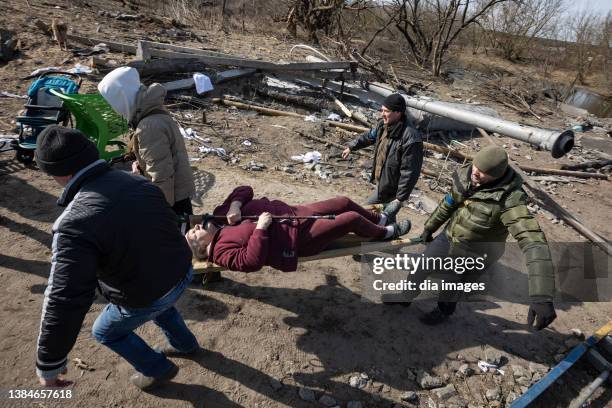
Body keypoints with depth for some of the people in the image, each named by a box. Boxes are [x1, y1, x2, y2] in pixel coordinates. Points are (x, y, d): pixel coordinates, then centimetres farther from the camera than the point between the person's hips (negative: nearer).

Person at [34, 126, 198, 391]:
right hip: (183, 273, 6)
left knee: (106, 332, 26)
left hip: (145, 297, -6)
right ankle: (184, 343, 60)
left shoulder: (75, 223, -28)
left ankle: (158, 369, 41)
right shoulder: (138, 182, -7)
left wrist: (49, 365, -15)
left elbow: (64, 300, -28)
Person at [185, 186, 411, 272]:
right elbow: (251, 261, -30)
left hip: (291, 213, 8)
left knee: (344, 202, 10)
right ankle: (386, 233, 22)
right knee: (352, 219, -8)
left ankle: (380, 218, 36)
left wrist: (235, 205, -13)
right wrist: (260, 228, -28)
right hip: (297, 238, -8)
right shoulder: (221, 251, -14)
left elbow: (244, 190, 7)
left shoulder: (220, 216, 7)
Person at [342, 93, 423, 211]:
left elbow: (409, 172, -28)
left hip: (391, 189, -8)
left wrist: (401, 198, -24)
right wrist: (351, 147, 29)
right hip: (381, 183, 8)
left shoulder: (410, 138, -31)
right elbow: (369, 136, 19)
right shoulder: (383, 125, -3)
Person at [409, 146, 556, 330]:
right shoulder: (465, 174, -17)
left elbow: (534, 243, -43)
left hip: (474, 254, -5)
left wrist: (542, 297, -52)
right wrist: (429, 227, 15)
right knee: (420, 269, 17)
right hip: (449, 237, 5)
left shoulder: (508, 200, -35)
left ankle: (444, 310, 51)